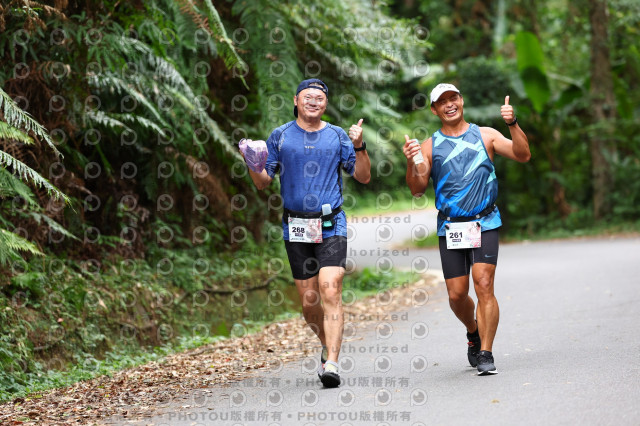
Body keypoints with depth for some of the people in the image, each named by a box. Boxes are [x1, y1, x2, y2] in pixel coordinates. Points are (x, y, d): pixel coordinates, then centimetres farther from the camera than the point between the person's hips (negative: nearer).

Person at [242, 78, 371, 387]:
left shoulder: (337, 137, 7)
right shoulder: (280, 136, 8)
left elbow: (363, 177, 7)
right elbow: (263, 182, 9)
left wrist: (359, 147, -9)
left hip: (331, 225, -1)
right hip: (295, 226, 2)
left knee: (330, 291, -16)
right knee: (308, 299, 4)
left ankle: (331, 364, -21)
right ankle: (328, 346, 31)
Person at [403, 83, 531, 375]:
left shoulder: (485, 136, 7)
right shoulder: (430, 146, 8)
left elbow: (523, 156, -2)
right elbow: (417, 190, 4)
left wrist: (513, 124, -16)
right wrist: (411, 163, -14)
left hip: (484, 223, -2)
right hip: (449, 228, 2)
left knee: (484, 285, -15)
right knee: (456, 294, 1)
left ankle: (485, 354, -10)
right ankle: (473, 333, 33)